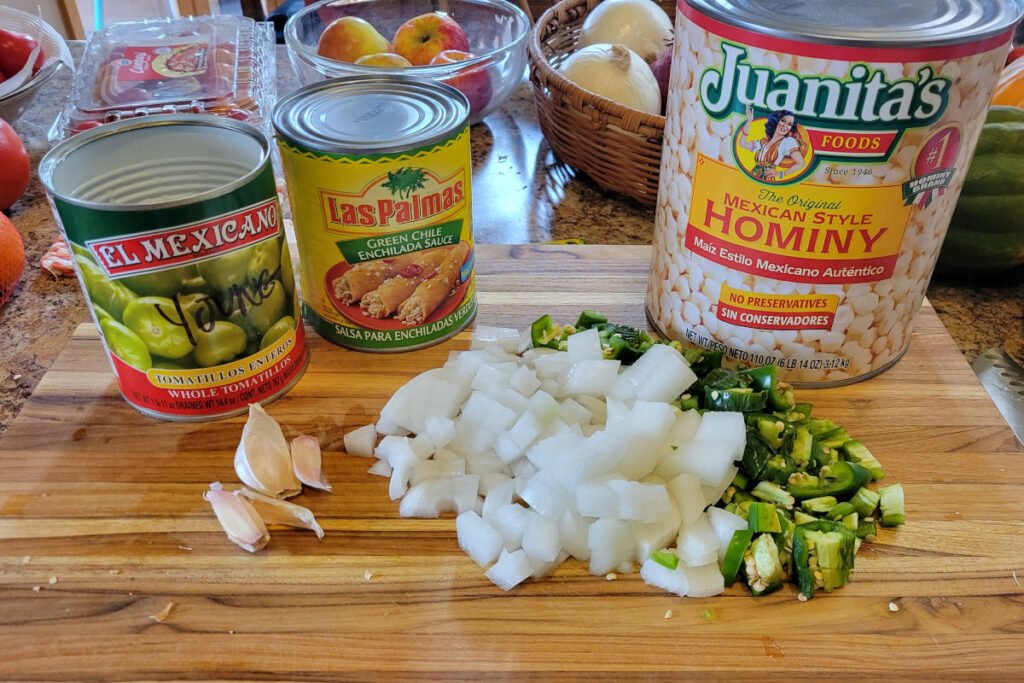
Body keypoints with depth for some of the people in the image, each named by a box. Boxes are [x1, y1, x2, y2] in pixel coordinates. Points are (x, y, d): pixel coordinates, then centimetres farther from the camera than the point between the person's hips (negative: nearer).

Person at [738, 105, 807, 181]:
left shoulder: (789, 141, 1)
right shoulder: (764, 142, 18)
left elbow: (801, 163, -8)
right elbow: (742, 144, 15)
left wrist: (780, 174, -11)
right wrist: (749, 120, 14)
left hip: (769, 183, -5)